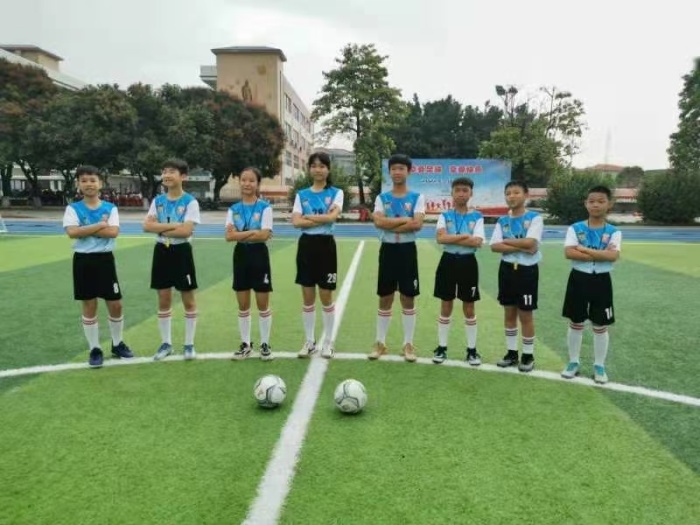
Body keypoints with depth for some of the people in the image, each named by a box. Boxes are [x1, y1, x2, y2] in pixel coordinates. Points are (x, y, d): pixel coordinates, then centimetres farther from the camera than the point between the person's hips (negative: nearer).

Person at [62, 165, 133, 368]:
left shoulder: (110, 207, 1)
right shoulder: (73, 208, -1)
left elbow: (113, 232, -14)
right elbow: (72, 232, -18)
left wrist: (85, 230, -15)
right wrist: (101, 224, -15)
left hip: (105, 259, 1)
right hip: (83, 260, -1)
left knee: (115, 305, 4)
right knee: (89, 305, 6)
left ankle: (117, 344, 24)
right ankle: (95, 349, 18)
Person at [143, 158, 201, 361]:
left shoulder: (190, 202, -9)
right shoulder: (158, 201, 6)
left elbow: (186, 231, -20)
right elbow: (147, 226, -6)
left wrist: (161, 228, -12)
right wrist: (173, 225, -17)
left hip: (181, 252, -4)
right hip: (162, 252, 5)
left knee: (188, 299, 5)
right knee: (163, 299, 10)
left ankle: (189, 344, 18)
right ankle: (166, 343, 23)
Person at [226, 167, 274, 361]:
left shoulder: (265, 207, -5)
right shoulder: (234, 209, 5)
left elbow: (264, 235, -17)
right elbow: (229, 236, -7)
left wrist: (240, 234, -13)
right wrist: (252, 232, -17)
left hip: (259, 255, -3)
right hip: (240, 255, 4)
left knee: (262, 303, 3)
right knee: (243, 304, 10)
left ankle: (265, 344, 17)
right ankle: (245, 344, 23)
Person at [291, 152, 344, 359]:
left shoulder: (336, 193, 1)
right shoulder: (302, 195, 7)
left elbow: (332, 216, -17)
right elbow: (296, 222, -7)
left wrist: (308, 217, -11)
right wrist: (323, 219, -13)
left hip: (326, 245, -2)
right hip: (306, 246, 3)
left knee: (326, 297, 4)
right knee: (308, 298, 8)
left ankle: (328, 342, 17)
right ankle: (309, 341, 21)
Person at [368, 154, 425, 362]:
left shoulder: (417, 197, 1)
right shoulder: (382, 198, 6)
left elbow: (418, 224, -15)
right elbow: (378, 222, -12)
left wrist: (390, 224, -14)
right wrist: (404, 220, -14)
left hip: (407, 250, -1)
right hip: (388, 250, 1)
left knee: (408, 298, 5)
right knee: (385, 298, 8)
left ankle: (408, 344, 17)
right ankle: (380, 343, 18)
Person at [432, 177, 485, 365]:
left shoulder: (476, 217, 0)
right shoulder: (445, 215, 2)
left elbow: (477, 242, -15)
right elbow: (440, 238, -14)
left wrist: (451, 239, -16)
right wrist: (465, 237, -17)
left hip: (468, 263, 0)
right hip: (448, 262, 1)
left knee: (469, 308, 8)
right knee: (446, 306, 8)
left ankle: (472, 350, 20)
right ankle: (442, 347, 19)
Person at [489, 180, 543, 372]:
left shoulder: (534, 218, -6)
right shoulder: (502, 221, 6)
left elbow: (530, 242, -21)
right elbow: (494, 246, -7)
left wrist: (507, 241, -9)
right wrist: (521, 247, -16)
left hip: (527, 270, -4)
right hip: (507, 269, 5)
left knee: (525, 315, 3)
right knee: (509, 313, 12)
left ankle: (528, 355, 18)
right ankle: (512, 352, 25)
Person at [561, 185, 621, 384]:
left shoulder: (613, 232, -2)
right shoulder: (575, 228, -2)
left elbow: (613, 255, -19)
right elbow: (569, 253, -17)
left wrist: (584, 249, -18)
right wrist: (600, 254, -18)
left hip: (601, 281, 0)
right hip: (578, 279, 0)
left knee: (600, 326, 8)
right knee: (575, 323, 10)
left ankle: (599, 366, 24)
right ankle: (574, 362, 25)